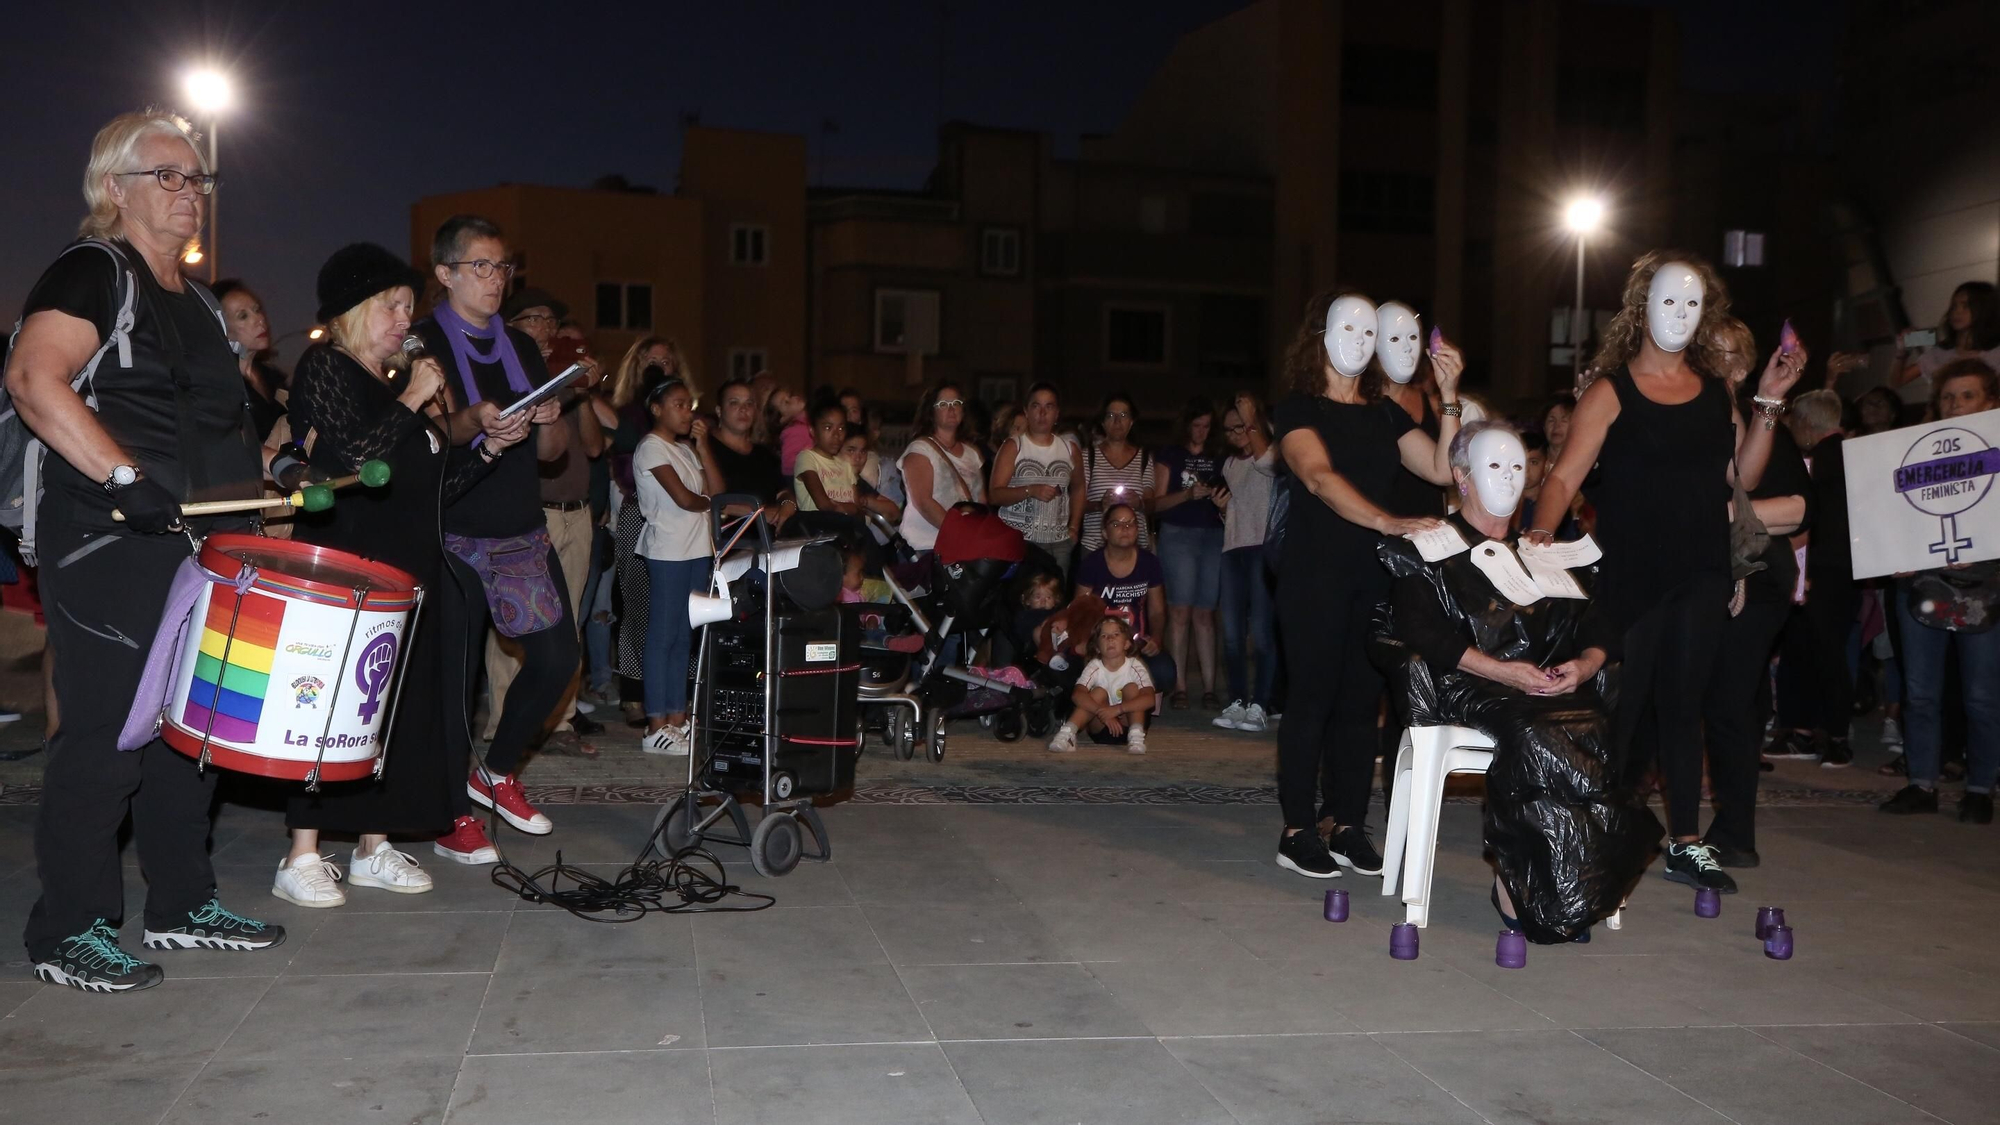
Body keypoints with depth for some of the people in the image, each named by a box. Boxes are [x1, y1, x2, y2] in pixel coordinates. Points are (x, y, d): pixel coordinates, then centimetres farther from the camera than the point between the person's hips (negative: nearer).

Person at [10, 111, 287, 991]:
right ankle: (67, 934, 5)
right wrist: (126, 475, -31)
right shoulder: (92, 272, -6)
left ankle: (183, 903, 24)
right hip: (109, 547, -9)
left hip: (197, 544, 9)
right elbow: (32, 378, -23)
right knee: (105, 735, -6)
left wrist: (268, 469, 15)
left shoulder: (193, 298, 20)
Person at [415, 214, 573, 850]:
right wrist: (473, 420, -34)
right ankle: (452, 814, 11)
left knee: (557, 657, 2)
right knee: (454, 675, -2)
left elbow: (551, 452, 14)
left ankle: (497, 772, 24)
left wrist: (549, 423, -9)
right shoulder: (422, 346, -2)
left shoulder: (522, 348, 15)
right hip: (454, 535, -5)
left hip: (523, 531, 6)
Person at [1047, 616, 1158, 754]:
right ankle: (1067, 733, -35)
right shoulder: (1094, 667, -9)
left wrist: (1117, 709, -40)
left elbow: (1149, 699, -27)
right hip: (1100, 727, 0)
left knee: (1131, 687, -18)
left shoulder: (1135, 666, -12)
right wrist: (1103, 712, -41)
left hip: (1126, 724, 0)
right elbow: (1077, 695, -26)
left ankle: (1136, 736, -32)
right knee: (1099, 692, -23)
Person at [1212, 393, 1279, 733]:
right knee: (1231, 631, 5)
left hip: (1263, 548, -7)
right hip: (1233, 548, 8)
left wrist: (1252, 422, -16)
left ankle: (1260, 704, -4)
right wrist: (1222, 507, 9)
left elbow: (1266, 460, -24)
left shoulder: (1272, 454, 1)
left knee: (1262, 630, -8)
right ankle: (1237, 702, 10)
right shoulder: (1230, 464, 23)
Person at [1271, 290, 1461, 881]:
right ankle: (1298, 830, 2)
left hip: (1375, 575, 5)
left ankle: (1346, 823, 12)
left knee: (1362, 699, 5)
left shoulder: (1386, 413, 15)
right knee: (1314, 696, -4)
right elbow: (1319, 476, -21)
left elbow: (1442, 468, 4)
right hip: (1315, 572, -5)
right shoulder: (1299, 409, -2)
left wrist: (1449, 396, -4)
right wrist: (1387, 521, -33)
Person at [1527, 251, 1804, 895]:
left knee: (1682, 704, 11)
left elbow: (1744, 475, 6)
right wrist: (1541, 533, -26)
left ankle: (1686, 844, 18)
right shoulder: (1612, 392, -4)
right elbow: (1565, 477, -10)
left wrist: (1770, 402, 0)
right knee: (1621, 704, -2)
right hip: (1630, 576, -5)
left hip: (1700, 577, 5)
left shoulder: (1715, 394, 11)